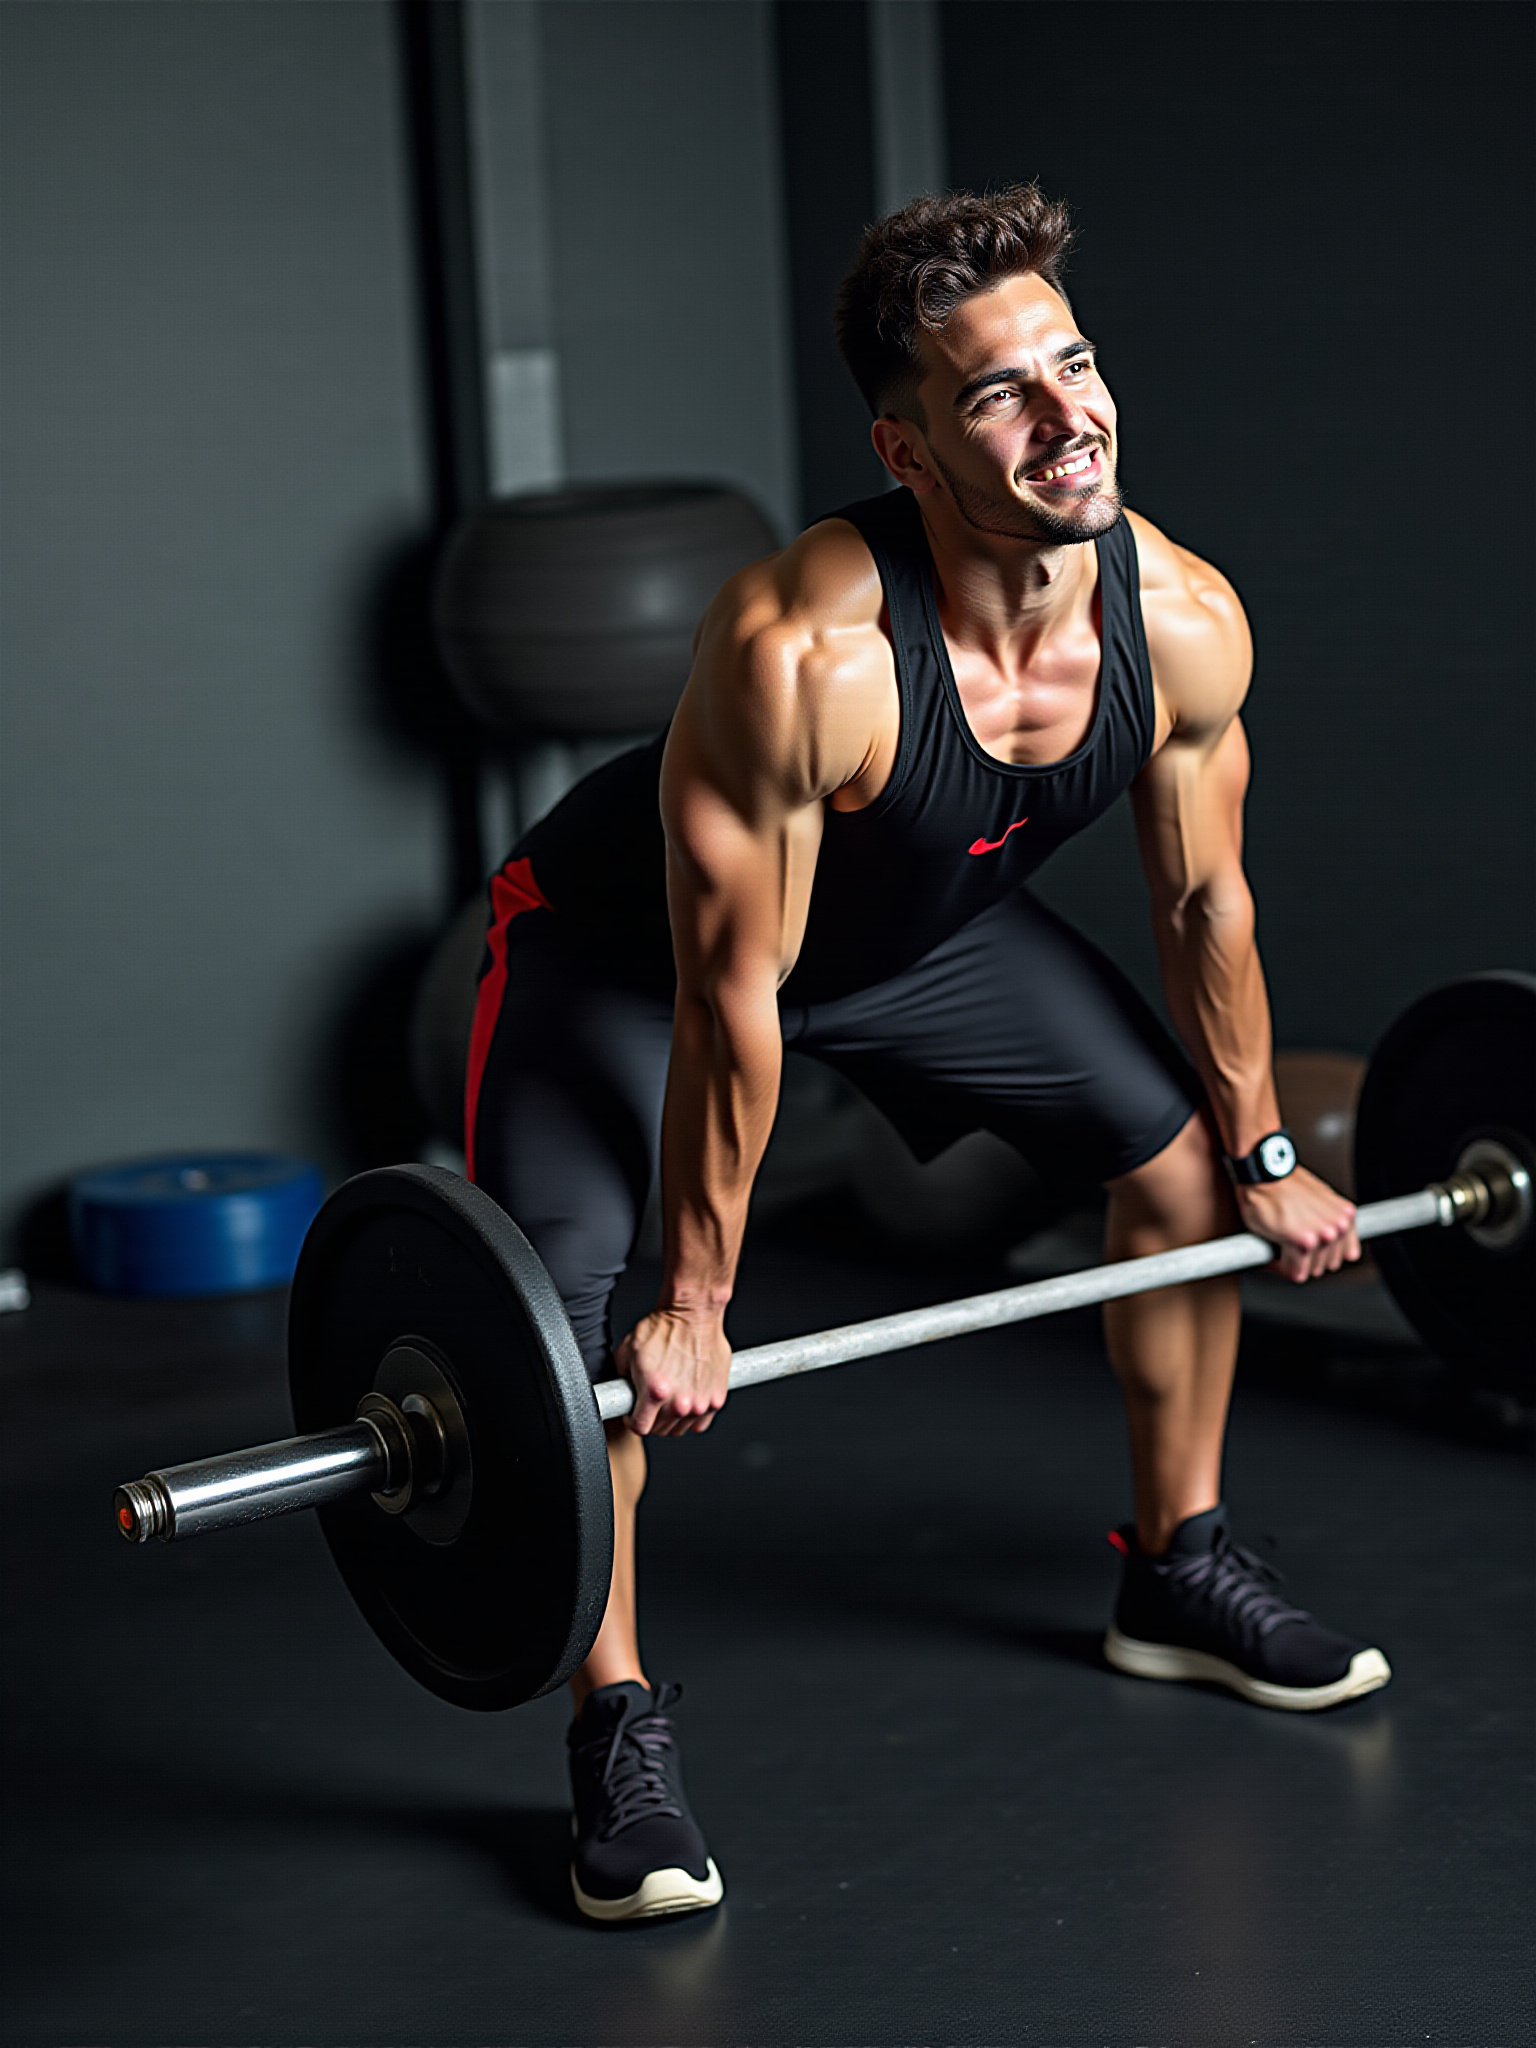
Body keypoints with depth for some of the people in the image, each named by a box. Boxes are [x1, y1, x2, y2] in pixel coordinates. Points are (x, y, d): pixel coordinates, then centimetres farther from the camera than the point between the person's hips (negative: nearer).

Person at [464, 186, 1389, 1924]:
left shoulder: (1184, 624, -24)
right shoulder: (802, 650, -41)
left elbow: (1203, 896, -5)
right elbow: (731, 997, -33)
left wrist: (1266, 1155, 4)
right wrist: (697, 1304, -25)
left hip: (926, 923, 6)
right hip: (626, 937, -6)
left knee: (1190, 1162, 9)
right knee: (567, 1314, -23)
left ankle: (1178, 1572, 28)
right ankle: (619, 1730, -4)